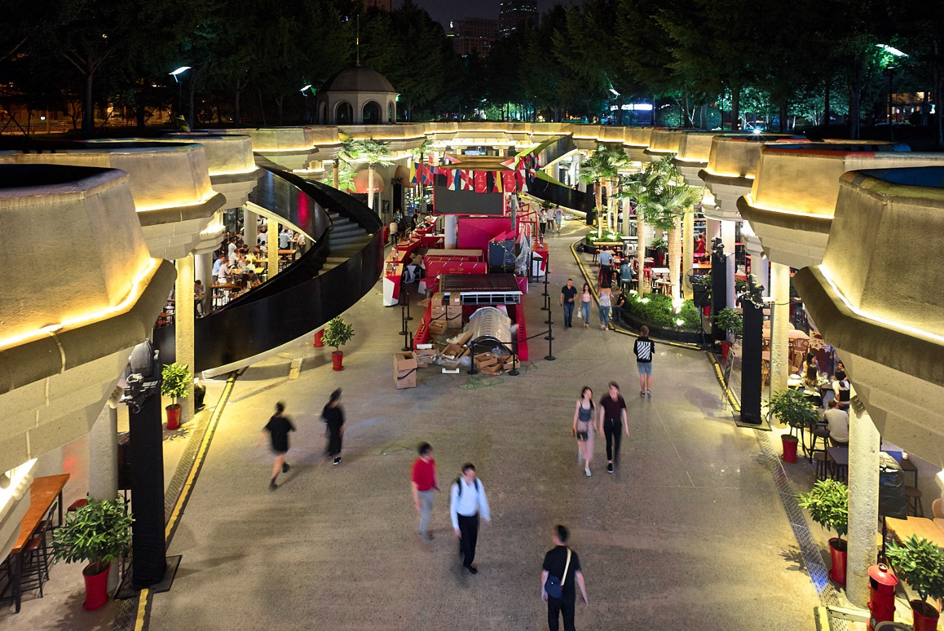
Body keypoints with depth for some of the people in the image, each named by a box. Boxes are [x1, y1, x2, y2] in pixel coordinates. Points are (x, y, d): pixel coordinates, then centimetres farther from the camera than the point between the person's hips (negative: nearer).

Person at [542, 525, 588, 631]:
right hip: (569, 594, 1)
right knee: (569, 621, 11)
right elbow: (579, 576, -6)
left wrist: (543, 592, 6)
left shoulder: (550, 554, -18)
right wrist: (584, 594, 6)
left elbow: (545, 575, -9)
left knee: (553, 618, 23)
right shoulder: (572, 555, -11)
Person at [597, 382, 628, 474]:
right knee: (609, 444, 10)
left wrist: (626, 428, 3)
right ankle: (609, 462, 27)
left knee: (617, 443, -11)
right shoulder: (605, 399, -12)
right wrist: (600, 426, -4)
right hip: (607, 423, 0)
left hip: (617, 423, 0)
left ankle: (616, 458, 15)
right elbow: (602, 412, -5)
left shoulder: (620, 400, -9)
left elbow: (624, 414, -1)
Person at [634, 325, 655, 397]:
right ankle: (648, 390, -1)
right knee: (649, 375, 14)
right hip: (648, 361, -1)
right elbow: (653, 351, -2)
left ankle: (643, 392, 19)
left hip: (640, 361, 1)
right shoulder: (651, 342, -17)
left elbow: (634, 351, -5)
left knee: (642, 375, 12)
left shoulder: (637, 341, -14)